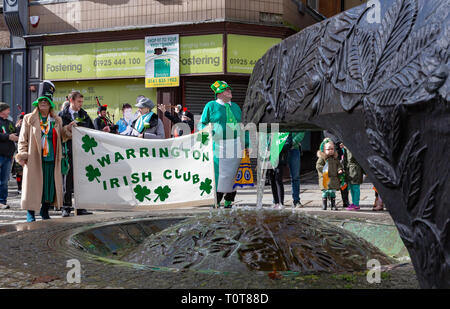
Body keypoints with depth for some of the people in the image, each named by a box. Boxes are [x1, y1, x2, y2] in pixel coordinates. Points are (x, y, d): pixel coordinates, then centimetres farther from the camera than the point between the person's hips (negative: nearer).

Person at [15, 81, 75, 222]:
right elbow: (23, 139, 4)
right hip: (34, 159, -3)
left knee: (50, 185, 5)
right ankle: (30, 213, 8)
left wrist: (67, 129, 3)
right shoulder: (29, 119, 6)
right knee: (33, 186, -2)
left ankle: (45, 211, 19)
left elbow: (61, 137, 20)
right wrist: (23, 155, -4)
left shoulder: (56, 120, 15)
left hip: (51, 158, 3)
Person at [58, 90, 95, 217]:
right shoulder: (62, 115, 2)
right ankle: (66, 207, 8)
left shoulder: (84, 115, 14)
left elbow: (92, 131, 17)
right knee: (68, 180, 0)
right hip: (68, 152, -4)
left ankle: (81, 207, 13)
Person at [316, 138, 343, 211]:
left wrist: (340, 169, 1)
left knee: (333, 192, 7)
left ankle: (333, 205, 15)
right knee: (325, 192, -2)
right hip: (325, 179, -4)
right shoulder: (322, 158, -3)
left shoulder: (335, 158, 13)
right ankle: (324, 206, 7)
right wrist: (323, 169, -23)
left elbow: (338, 164, 21)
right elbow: (318, 166, -9)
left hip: (334, 179, 4)